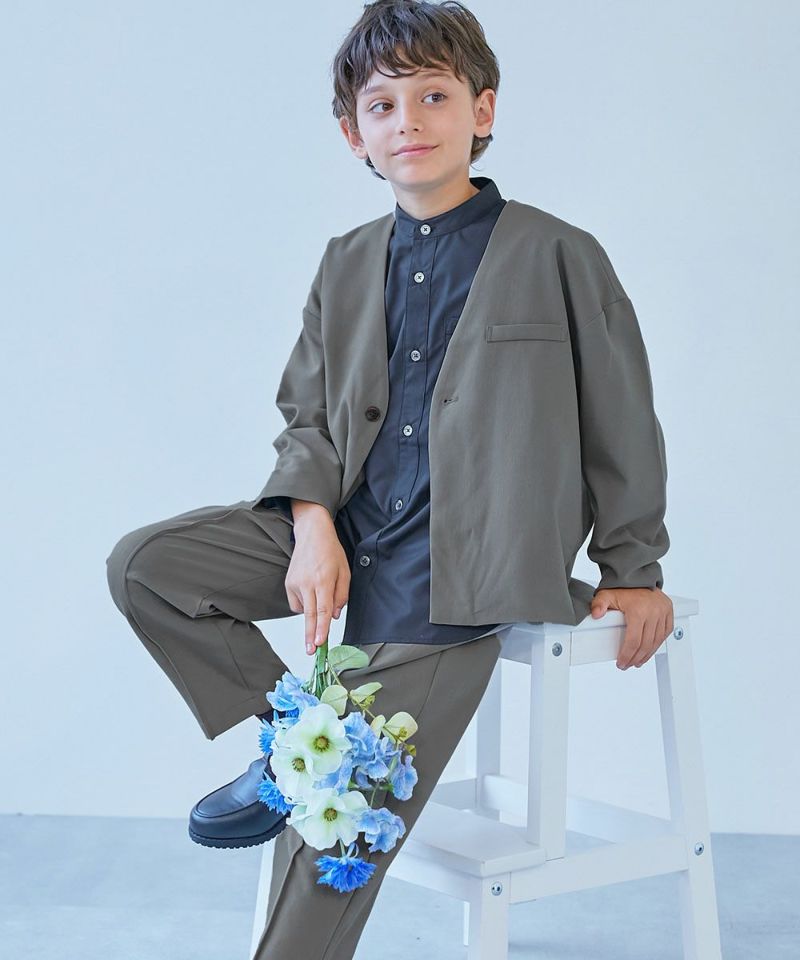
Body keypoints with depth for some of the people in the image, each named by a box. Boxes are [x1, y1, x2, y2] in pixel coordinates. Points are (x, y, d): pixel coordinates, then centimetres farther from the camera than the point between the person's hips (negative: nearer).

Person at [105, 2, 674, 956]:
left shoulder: (560, 257, -2)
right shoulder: (347, 264, 13)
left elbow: (622, 423, 2)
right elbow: (306, 413, 13)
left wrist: (632, 574, 5)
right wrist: (313, 527, -6)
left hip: (463, 563, -6)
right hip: (348, 528, 6)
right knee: (144, 564, -8)